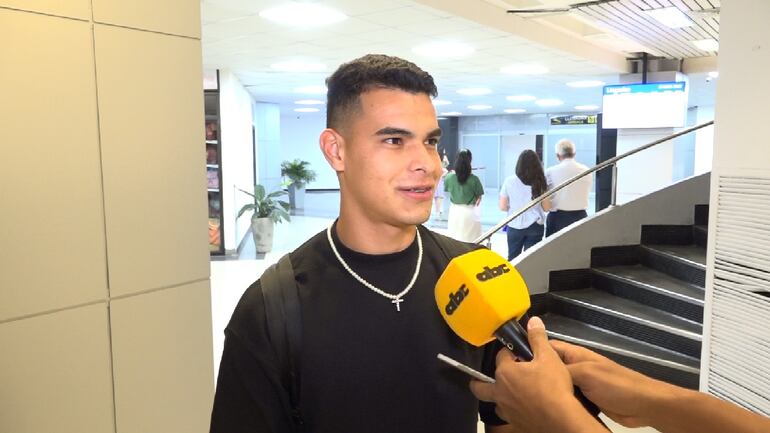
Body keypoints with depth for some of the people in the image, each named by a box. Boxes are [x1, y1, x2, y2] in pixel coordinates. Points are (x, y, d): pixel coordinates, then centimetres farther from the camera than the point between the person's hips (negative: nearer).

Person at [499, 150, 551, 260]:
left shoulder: (509, 181, -5)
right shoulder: (540, 182, -4)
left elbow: (503, 207, -1)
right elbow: (546, 208, 1)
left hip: (515, 226, 0)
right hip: (535, 226, 0)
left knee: (513, 259, 13)